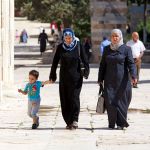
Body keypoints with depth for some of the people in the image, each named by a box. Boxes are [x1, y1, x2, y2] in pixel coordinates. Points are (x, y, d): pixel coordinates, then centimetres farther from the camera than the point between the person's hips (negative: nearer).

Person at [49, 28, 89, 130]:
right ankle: (68, 122, 9)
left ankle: (75, 120, -11)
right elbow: (55, 62, 9)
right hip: (64, 77, 3)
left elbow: (85, 60, -1)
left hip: (76, 77, -3)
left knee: (74, 98, -12)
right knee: (65, 99, 2)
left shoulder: (78, 46, -1)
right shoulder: (60, 47, 5)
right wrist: (53, 75, 8)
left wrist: (86, 72, -12)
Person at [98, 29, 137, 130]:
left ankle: (121, 123, 7)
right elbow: (103, 65, 16)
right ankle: (112, 124, 3)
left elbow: (131, 64, -6)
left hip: (122, 80, -3)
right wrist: (100, 79, 13)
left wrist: (133, 76, -21)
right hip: (109, 81, 3)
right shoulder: (107, 49, 12)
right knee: (110, 101, -4)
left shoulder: (126, 49, 1)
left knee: (121, 101, -1)